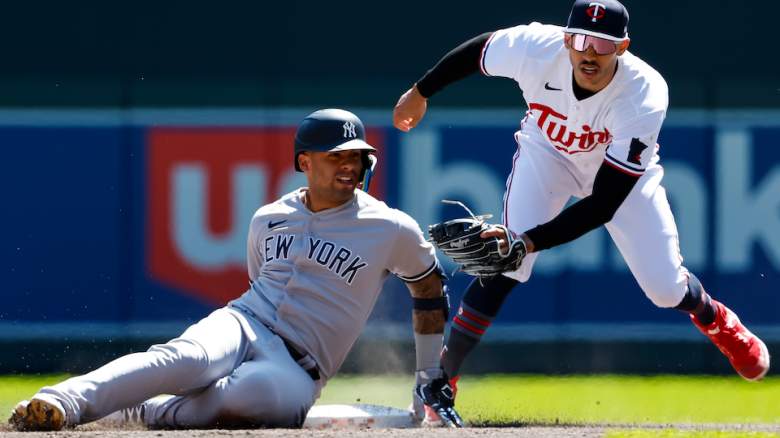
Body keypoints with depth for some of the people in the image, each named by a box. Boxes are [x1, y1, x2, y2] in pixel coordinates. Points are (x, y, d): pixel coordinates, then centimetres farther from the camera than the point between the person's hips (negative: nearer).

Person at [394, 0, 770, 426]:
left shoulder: (645, 96, -40)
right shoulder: (535, 48, -35)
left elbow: (604, 204, -41)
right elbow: (476, 50, -10)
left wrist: (530, 241, -50)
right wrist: (420, 92, 4)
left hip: (623, 171, -1)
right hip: (548, 154, 1)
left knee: (666, 287, -3)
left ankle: (717, 321, 34)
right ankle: (440, 380, -12)